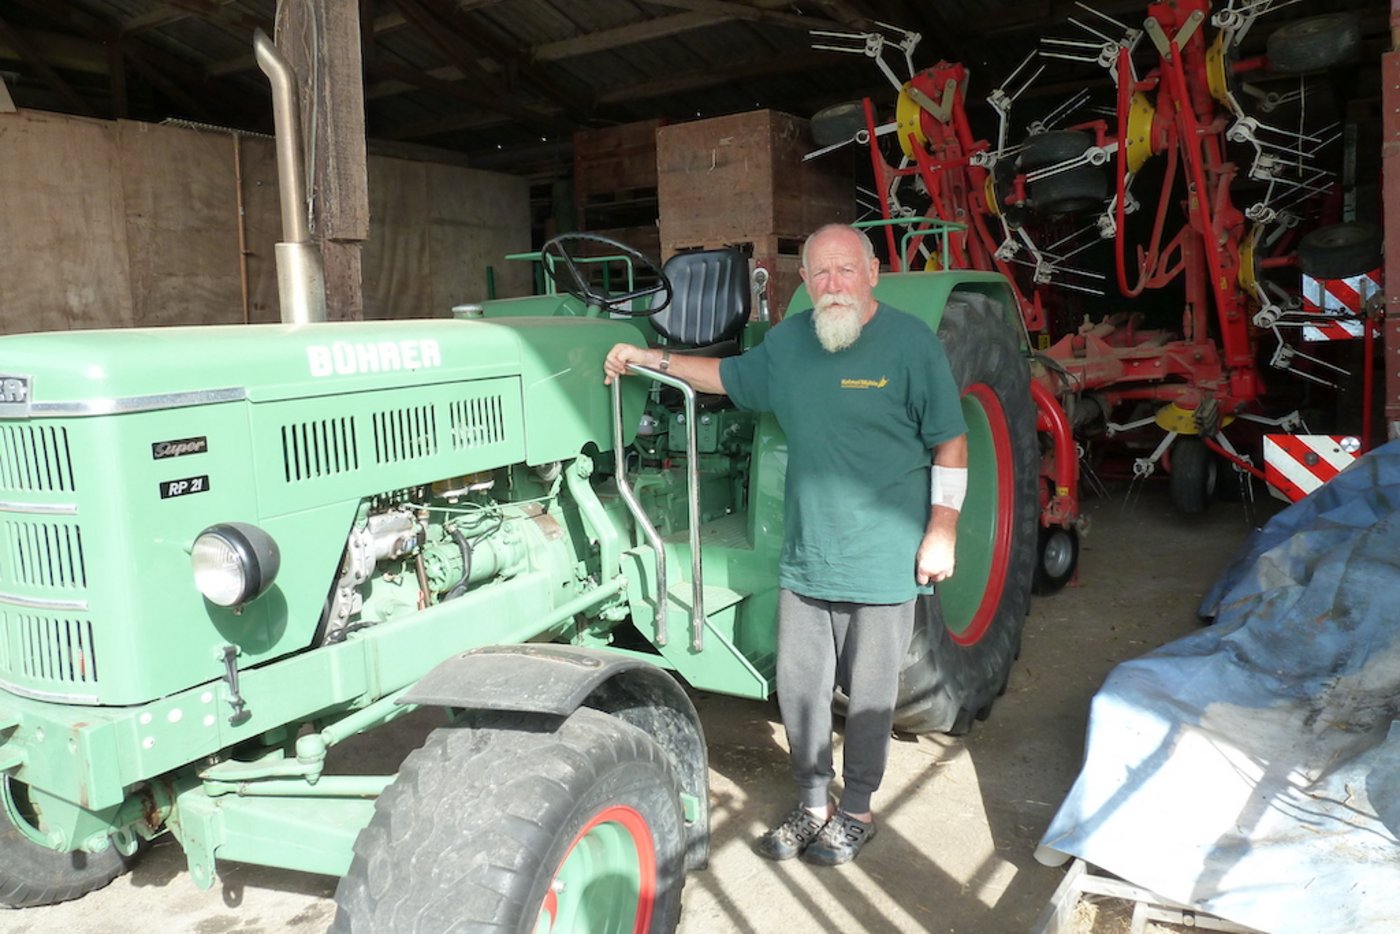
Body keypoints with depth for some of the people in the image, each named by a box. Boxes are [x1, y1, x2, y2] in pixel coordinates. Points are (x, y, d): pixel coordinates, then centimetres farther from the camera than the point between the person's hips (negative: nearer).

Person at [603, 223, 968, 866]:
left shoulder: (910, 342, -8)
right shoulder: (788, 341, 7)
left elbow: (949, 442, -6)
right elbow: (729, 377, 23)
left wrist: (942, 531, -10)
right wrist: (652, 359, 15)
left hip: (883, 559, -4)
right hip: (805, 554, 5)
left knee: (868, 690, 10)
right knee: (799, 686, 12)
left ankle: (856, 808, 30)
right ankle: (811, 802, 32)